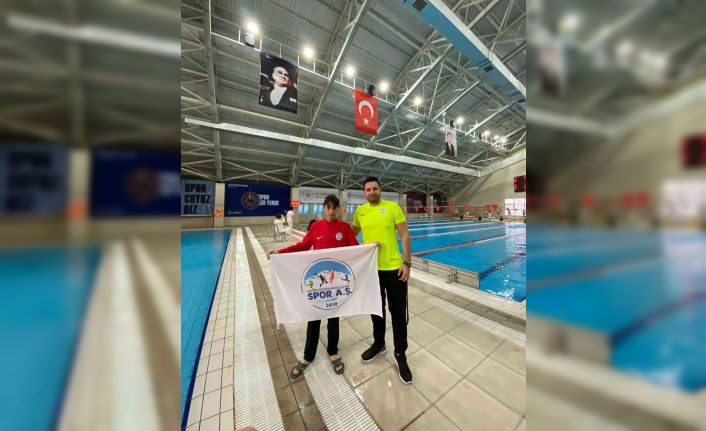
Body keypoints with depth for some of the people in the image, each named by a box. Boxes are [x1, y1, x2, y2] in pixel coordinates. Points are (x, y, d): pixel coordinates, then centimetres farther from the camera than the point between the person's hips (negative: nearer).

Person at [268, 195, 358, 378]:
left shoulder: (344, 227, -5)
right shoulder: (315, 226, -3)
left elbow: (355, 248, -4)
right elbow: (302, 246, 0)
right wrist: (280, 251, -8)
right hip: (316, 277, 1)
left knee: (333, 316, 16)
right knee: (313, 316, 14)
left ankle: (333, 352, 40)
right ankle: (308, 356, 37)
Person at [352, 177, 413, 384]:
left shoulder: (393, 207, -7)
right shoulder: (360, 211, 2)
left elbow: (405, 236, -7)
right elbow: (351, 234, 17)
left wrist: (407, 262, -11)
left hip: (394, 268, -3)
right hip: (371, 268, 3)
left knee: (398, 313, 11)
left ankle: (400, 354, 34)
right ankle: (379, 344, 45)